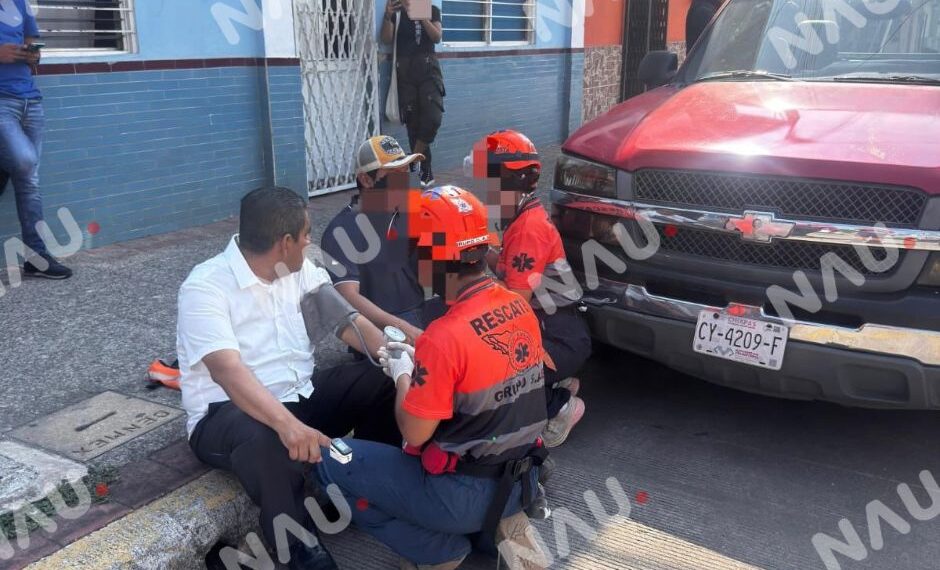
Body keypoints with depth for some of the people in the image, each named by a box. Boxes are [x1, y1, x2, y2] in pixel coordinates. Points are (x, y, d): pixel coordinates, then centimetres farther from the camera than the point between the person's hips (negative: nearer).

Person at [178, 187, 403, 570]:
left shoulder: (300, 271, 4)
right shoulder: (206, 287, -19)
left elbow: (350, 322, -1)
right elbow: (227, 369, -33)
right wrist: (288, 425, -49)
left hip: (300, 394, 7)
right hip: (228, 412, -7)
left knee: (383, 381, -10)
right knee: (266, 441, -40)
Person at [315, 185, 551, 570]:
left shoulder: (445, 337, -26)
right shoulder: (519, 308, -3)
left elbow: (413, 433, -16)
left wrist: (402, 374, 0)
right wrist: (422, 360, 8)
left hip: (466, 495, -8)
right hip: (521, 479, 8)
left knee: (332, 463, 2)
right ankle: (496, 524, 16)